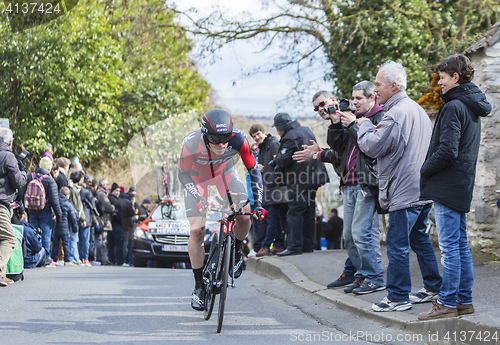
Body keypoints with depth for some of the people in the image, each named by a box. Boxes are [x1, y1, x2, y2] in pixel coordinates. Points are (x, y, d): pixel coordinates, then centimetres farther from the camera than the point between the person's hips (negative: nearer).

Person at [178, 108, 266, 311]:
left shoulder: (238, 140, -34)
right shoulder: (191, 144, -38)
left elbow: (253, 171, -21)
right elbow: (183, 174, -22)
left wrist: (258, 203, -26)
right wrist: (199, 199, -34)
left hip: (224, 173, 1)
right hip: (196, 176, -1)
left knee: (244, 217, -19)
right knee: (196, 231, -11)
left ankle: (236, 252, 14)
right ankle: (199, 285, 3)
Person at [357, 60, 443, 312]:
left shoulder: (396, 113, -17)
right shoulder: (418, 110, 16)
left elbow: (372, 147, -16)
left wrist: (364, 124, 1)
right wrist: (374, 128, 16)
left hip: (404, 192, -10)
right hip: (422, 190, 10)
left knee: (397, 244, -4)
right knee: (419, 238, 19)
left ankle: (398, 297, 0)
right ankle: (434, 287, 24)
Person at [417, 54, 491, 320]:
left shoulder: (453, 107, -15)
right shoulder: (471, 107, 16)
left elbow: (447, 151, -23)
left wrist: (423, 171, -8)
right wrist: (428, 171, 16)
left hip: (447, 187, -10)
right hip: (462, 187, 10)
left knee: (449, 247, -7)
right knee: (461, 246, 12)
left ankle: (447, 303, -4)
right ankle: (464, 300, 16)